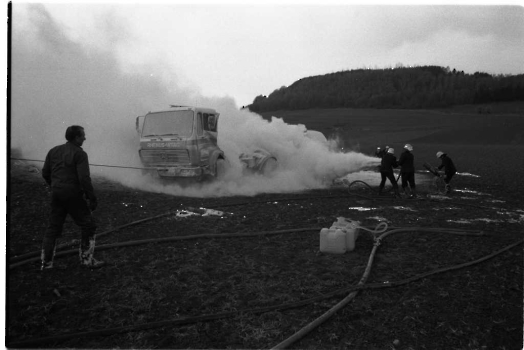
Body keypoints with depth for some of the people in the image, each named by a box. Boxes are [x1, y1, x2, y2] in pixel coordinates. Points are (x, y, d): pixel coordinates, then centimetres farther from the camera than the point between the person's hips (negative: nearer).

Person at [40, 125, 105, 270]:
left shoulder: (54, 151, 10)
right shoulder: (80, 154, -11)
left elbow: (45, 173, 14)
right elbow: (84, 178, -19)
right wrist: (92, 198, -14)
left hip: (57, 194, 7)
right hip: (73, 195, -7)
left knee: (53, 228, 15)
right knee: (88, 225, 6)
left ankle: (46, 263, 20)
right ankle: (86, 259, 8)